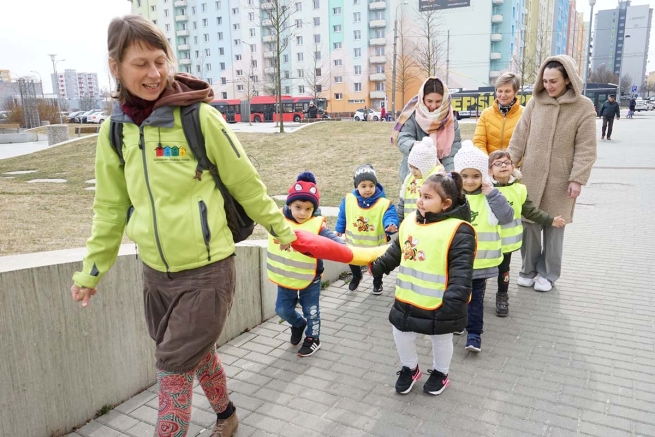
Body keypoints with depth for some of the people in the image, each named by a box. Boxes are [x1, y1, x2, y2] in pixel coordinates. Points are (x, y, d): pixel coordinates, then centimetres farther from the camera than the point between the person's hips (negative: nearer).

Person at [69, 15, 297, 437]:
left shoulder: (200, 116, -14)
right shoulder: (114, 130, 1)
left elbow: (245, 182, -5)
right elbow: (111, 207, 10)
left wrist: (280, 227, 4)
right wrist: (91, 271, 14)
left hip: (207, 270, -5)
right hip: (155, 272, 5)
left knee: (175, 367, 3)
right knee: (197, 353, 22)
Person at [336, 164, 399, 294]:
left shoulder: (384, 203, -24)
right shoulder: (348, 200, -13)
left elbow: (390, 217, -31)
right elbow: (342, 216, 3)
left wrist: (390, 225, -53)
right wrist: (339, 230, 11)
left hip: (376, 244, -2)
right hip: (353, 242, 2)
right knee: (353, 262, 26)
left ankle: (377, 282, 52)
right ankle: (356, 277, 59)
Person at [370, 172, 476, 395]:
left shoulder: (458, 230, -20)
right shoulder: (410, 222, 0)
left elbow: (461, 270, -23)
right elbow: (395, 251, 13)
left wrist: (454, 300, -30)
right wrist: (377, 266, 7)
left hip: (439, 304, -5)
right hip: (407, 299, 6)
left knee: (441, 340, 20)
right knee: (401, 335, 18)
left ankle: (440, 373, 46)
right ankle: (409, 368, 45)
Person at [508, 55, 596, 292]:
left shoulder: (583, 107, -4)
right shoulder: (535, 102, 2)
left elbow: (586, 148, -6)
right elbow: (519, 138, 4)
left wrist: (577, 178, -12)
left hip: (560, 179, -2)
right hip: (531, 175, 2)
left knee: (554, 226, 9)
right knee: (529, 223, 6)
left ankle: (548, 273, 24)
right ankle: (528, 269, 23)